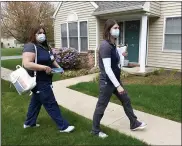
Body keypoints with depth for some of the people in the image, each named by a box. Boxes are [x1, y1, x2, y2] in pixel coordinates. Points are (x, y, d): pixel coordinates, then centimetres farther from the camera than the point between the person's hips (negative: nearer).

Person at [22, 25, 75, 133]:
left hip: (44, 81, 10)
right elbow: (26, 64, -29)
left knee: (36, 101, 21)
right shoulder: (31, 46, -18)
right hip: (39, 82, -10)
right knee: (51, 104, -3)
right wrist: (44, 67, -29)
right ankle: (63, 126, 8)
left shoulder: (45, 46, 12)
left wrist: (58, 67, 6)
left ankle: (29, 122, 38)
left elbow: (51, 59, 24)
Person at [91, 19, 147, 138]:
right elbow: (107, 69, -27)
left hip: (115, 80, 10)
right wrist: (118, 85, -25)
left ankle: (134, 124, 37)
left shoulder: (113, 44, 7)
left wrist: (121, 55, 8)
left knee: (126, 100, 19)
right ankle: (95, 130, 27)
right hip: (107, 82, -10)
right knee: (101, 107, 6)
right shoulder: (106, 46, -23)